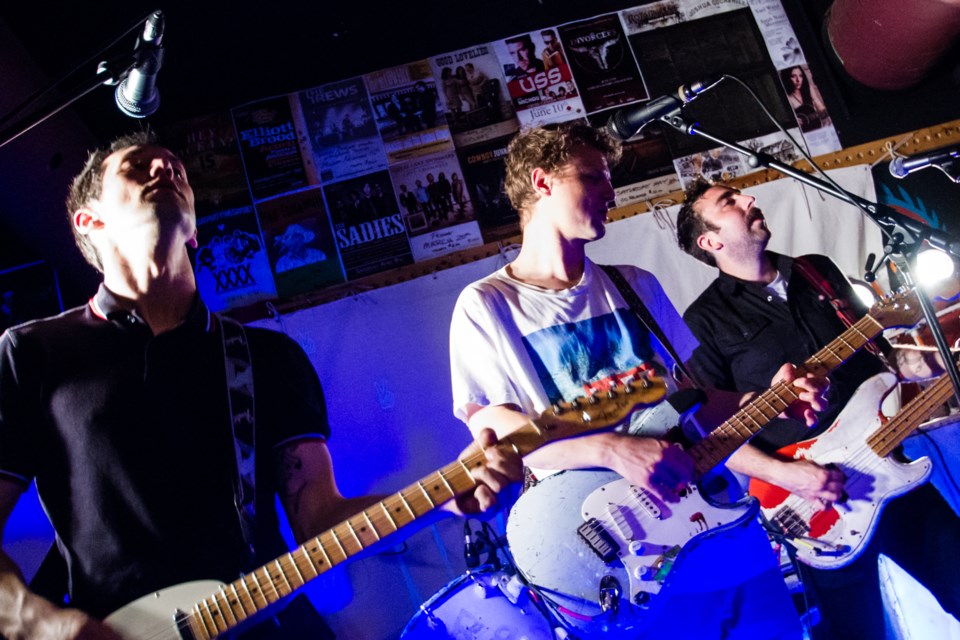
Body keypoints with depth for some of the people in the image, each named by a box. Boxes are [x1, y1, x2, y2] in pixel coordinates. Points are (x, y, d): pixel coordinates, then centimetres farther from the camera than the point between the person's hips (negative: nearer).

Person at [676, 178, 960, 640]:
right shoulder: (705, 320, -7)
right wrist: (782, 473, -19)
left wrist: (904, 362, -2)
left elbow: (870, 342, 19)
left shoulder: (819, 271, 10)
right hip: (815, 503, -5)